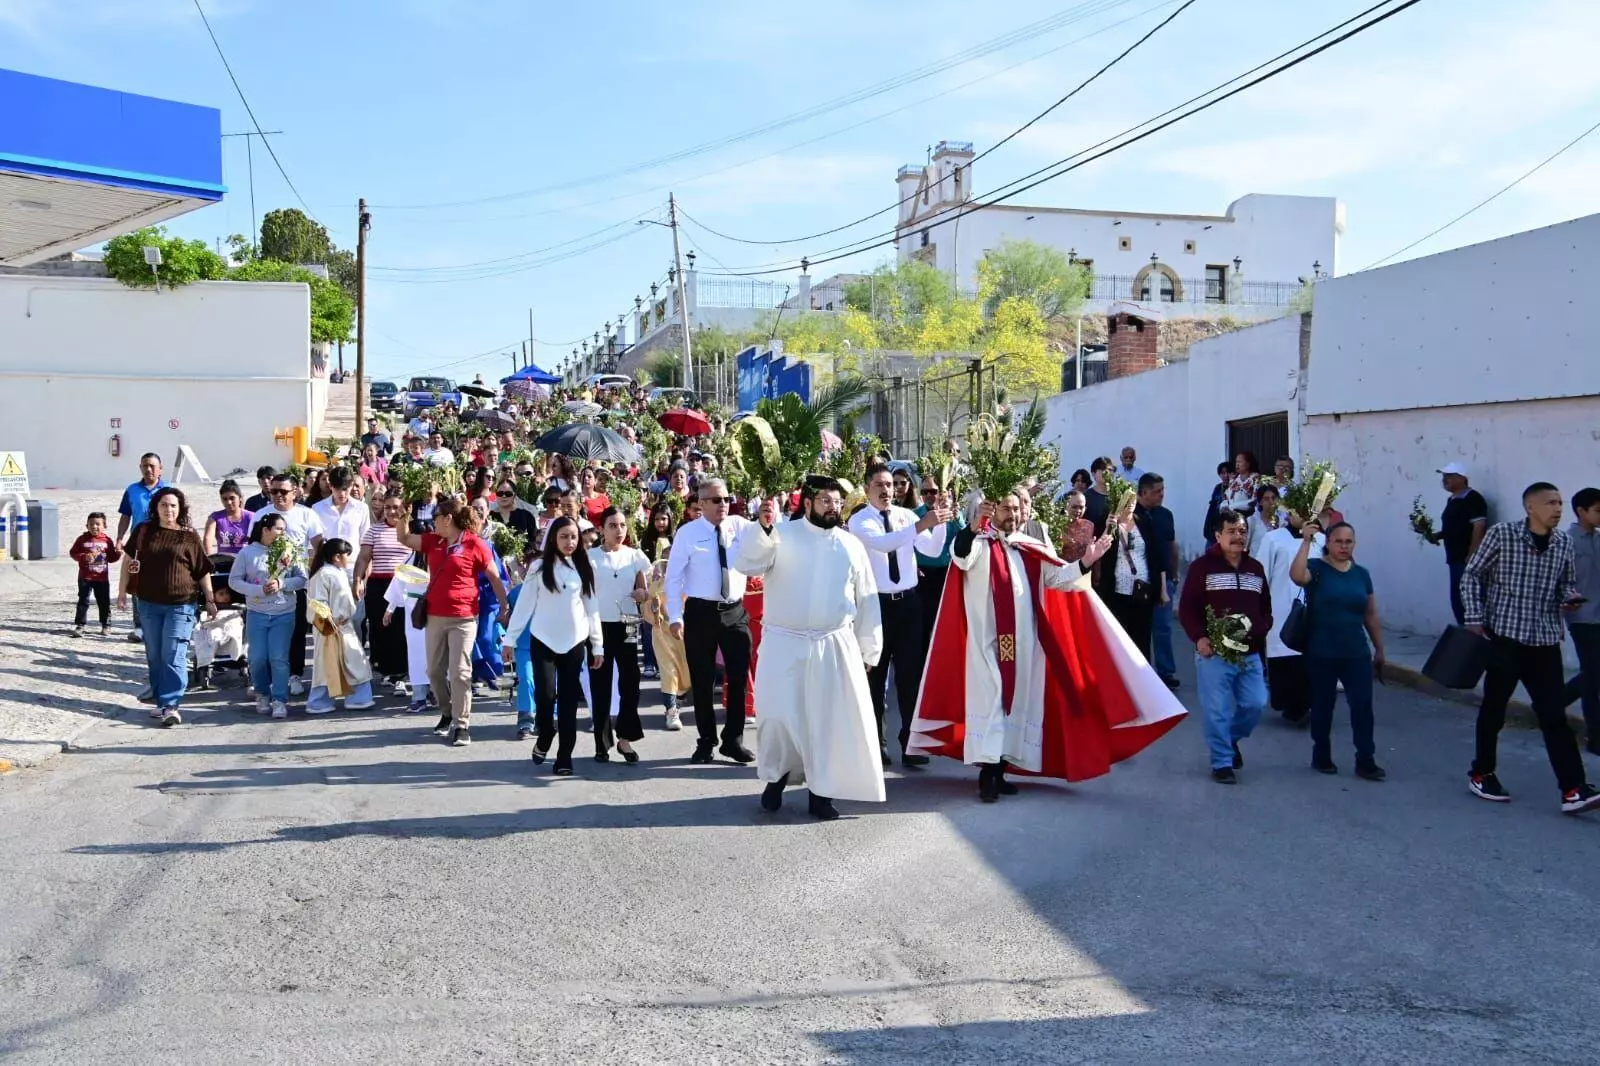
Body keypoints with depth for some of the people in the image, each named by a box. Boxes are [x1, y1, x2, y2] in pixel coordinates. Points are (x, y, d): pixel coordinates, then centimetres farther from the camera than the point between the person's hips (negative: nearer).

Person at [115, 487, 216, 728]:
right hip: (149, 603, 4)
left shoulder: (190, 536, -2)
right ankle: (160, 702, 22)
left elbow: (203, 570, 2)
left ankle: (170, 705, -11)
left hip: (181, 604, -4)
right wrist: (122, 590, 6)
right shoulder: (144, 531, 4)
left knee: (174, 656, -10)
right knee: (154, 656, 11)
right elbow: (128, 559, 10)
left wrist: (210, 601, 3)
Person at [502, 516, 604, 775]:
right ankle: (544, 738, 19)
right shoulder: (540, 566, -1)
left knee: (568, 700, 1)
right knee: (545, 694, -10)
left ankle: (564, 757, 6)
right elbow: (524, 604, 0)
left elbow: (591, 607, 6)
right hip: (544, 640, -1)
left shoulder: (583, 568, 5)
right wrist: (510, 637, -3)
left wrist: (598, 644, 5)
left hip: (574, 642, 2)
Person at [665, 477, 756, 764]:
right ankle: (706, 741, 21)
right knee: (702, 680, 7)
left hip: (735, 611, 2)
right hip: (700, 612, -2)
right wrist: (675, 616, -10)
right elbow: (673, 576, -4)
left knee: (739, 676, 5)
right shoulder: (688, 533, -5)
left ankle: (733, 739, 19)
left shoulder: (739, 526, 3)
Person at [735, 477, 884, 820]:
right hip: (783, 643, -2)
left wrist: (869, 650, 10)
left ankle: (821, 791, 16)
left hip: (835, 645, 2)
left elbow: (867, 600, 11)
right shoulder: (781, 534, 0)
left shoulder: (852, 545, 8)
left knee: (832, 719, 3)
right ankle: (777, 777, 23)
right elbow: (748, 563, -13)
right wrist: (763, 527, -27)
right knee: (779, 716, 0)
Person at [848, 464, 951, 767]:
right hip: (877, 603, -3)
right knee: (875, 674, 8)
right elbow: (881, 543, -29)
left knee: (911, 673, 5)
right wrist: (921, 524, -38)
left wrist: (939, 523, -21)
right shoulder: (859, 521, -8)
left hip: (908, 601, 3)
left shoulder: (907, 515, 4)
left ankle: (910, 743, 12)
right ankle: (875, 743, 19)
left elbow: (932, 550, -3)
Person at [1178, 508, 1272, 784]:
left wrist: (1260, 630, -1)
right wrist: (1198, 637, -19)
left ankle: (1231, 739, 32)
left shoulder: (1256, 569, 14)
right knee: (1217, 711, -3)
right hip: (1214, 653, -5)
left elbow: (1266, 609, 19)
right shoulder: (1202, 567, -4)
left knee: (1256, 704, 5)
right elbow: (1186, 608, -7)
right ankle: (1222, 762, 10)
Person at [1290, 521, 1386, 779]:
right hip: (1321, 654, -3)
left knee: (1362, 705, -3)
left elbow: (1370, 615, 13)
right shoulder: (1316, 568, -5)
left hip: (1356, 653, 3)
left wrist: (1379, 649, 14)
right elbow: (1296, 576, -30)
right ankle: (1321, 757, 22)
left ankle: (1366, 761, 2)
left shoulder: (1361, 573, 8)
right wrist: (1306, 541, -28)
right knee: (1323, 705, 8)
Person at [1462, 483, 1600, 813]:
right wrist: (1475, 619, -8)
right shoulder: (1501, 534, -7)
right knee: (1494, 709, 9)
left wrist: (1570, 598, -5)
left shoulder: (1564, 543, 6)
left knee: (1554, 714, -1)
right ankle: (1481, 774, 24)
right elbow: (1472, 575, -2)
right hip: (1504, 636, -3)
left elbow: (1567, 582, 18)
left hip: (1545, 641, 4)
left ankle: (1573, 790, -3)